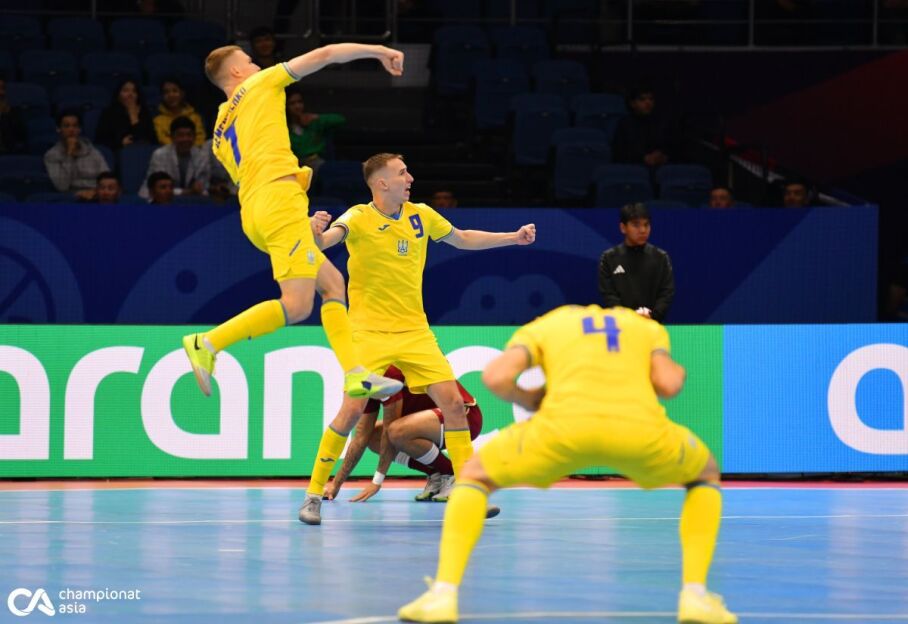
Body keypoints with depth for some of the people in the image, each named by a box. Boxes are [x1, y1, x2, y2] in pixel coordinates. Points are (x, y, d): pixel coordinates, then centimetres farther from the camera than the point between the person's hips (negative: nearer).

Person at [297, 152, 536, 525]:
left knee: (453, 403, -4)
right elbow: (328, 239, -29)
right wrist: (317, 235, -53)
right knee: (352, 409, -15)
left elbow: (463, 239, 22)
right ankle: (313, 494, -2)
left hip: (415, 331, 5)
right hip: (369, 333, -5)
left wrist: (513, 238, 18)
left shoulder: (421, 215, 5)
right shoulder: (359, 218, -10)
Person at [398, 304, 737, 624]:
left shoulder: (540, 328, 30)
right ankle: (694, 596, 16)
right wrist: (677, 372, 37)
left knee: (474, 475, 26)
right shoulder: (649, 327, 33)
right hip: (641, 429, 1)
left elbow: (496, 377, 9)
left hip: (564, 425, -1)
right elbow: (668, 383, 13)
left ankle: (443, 595, 8)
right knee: (706, 474, 33)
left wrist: (531, 401, 29)